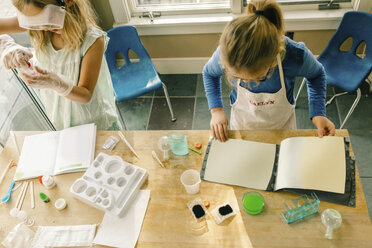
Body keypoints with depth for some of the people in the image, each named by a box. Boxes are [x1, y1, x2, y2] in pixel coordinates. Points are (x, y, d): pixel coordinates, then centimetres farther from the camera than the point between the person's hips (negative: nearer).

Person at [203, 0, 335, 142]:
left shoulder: (297, 56, -35)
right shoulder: (225, 55, -34)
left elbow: (316, 74, -9)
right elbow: (209, 73, -8)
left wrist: (318, 113, -19)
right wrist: (216, 110, -20)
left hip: (282, 128, 0)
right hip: (242, 127, 0)